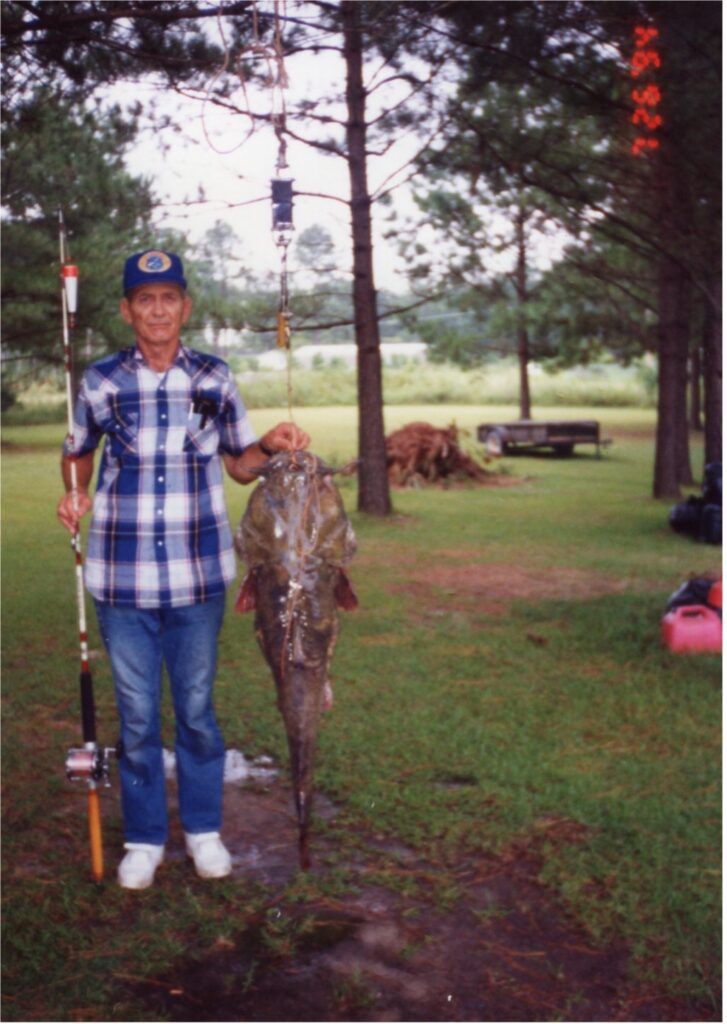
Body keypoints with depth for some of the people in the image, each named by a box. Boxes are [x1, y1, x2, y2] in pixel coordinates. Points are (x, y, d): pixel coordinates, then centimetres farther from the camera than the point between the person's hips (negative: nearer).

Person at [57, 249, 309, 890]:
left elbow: (240, 465, 10)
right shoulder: (101, 381, 0)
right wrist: (76, 495, -5)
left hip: (198, 577, 1)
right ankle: (144, 839, 26)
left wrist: (271, 446, -10)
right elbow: (77, 453, 15)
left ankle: (204, 828, 30)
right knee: (136, 716, 8)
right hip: (122, 580, 0)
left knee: (197, 709, 11)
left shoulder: (215, 379, 2)